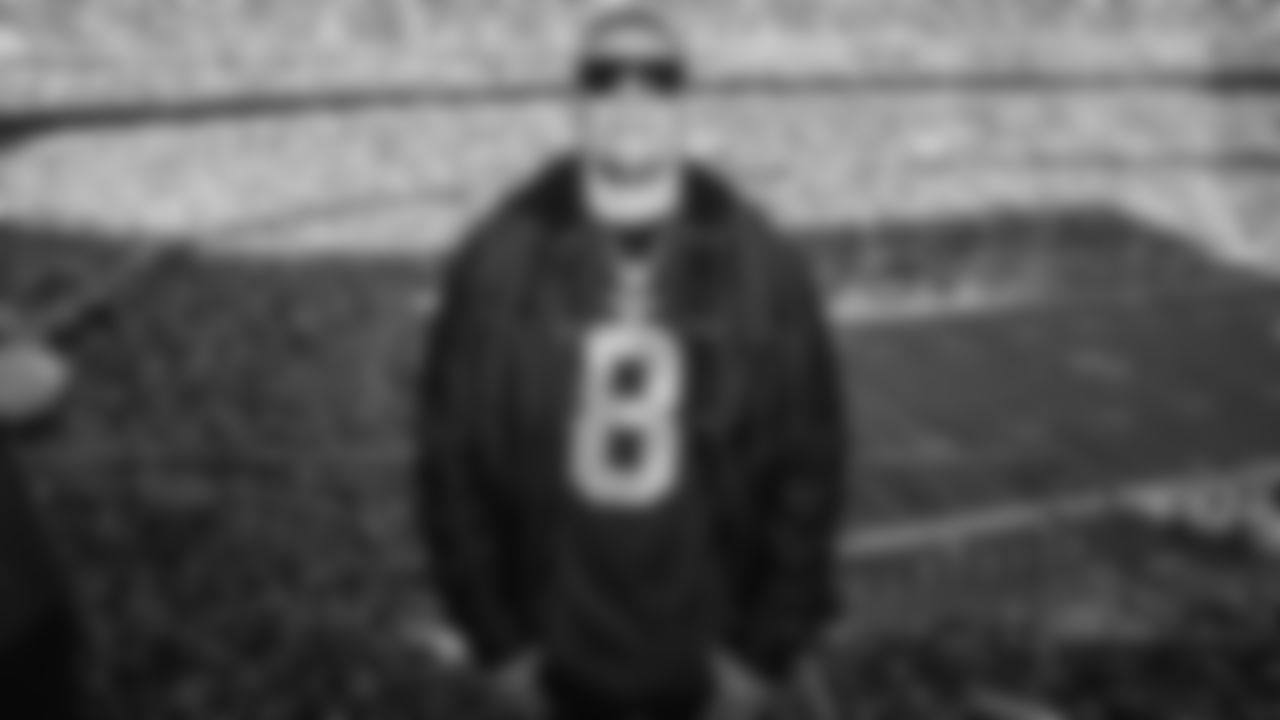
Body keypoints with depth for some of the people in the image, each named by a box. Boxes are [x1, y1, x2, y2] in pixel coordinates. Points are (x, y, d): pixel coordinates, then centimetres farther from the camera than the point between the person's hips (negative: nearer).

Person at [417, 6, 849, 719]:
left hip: (707, 657, 0)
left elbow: (812, 465, -4)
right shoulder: (495, 266, -6)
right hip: (564, 656, 0)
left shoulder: (765, 267, -7)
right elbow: (451, 461, -2)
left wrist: (770, 647, -7)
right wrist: (496, 639, -4)